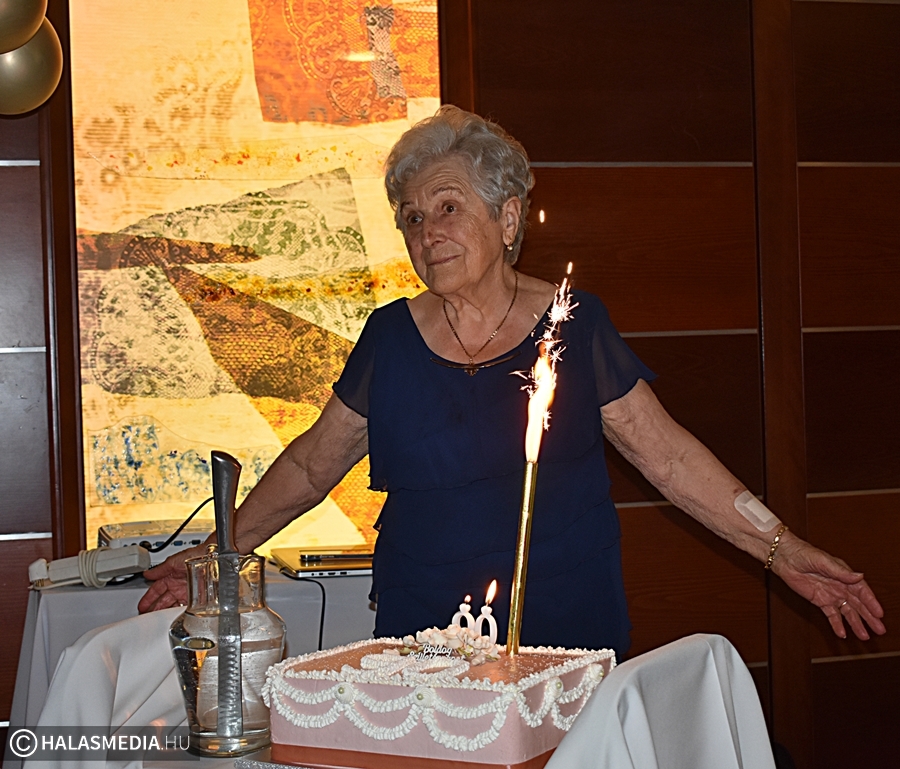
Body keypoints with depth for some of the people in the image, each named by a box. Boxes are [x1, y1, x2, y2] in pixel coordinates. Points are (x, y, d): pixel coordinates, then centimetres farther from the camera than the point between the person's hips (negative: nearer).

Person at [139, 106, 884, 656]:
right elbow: (313, 464, 10)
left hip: (567, 629, -1)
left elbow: (668, 455, 0)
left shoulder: (575, 325, -2)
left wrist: (781, 548, -4)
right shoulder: (390, 338, 1)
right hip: (424, 631, 1)